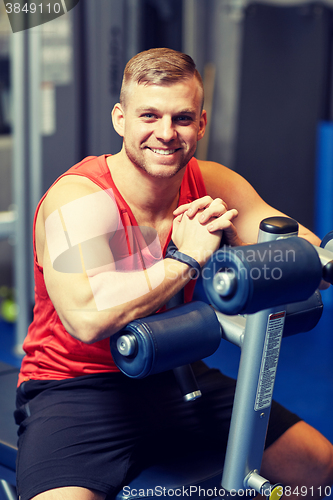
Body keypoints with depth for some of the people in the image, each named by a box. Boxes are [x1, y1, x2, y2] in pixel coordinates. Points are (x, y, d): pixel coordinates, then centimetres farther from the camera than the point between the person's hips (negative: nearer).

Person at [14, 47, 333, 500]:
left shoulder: (215, 186, -2)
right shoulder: (79, 197, -21)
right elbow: (87, 316, -37)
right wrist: (189, 258, -29)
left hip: (176, 377, 6)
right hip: (75, 388, -6)